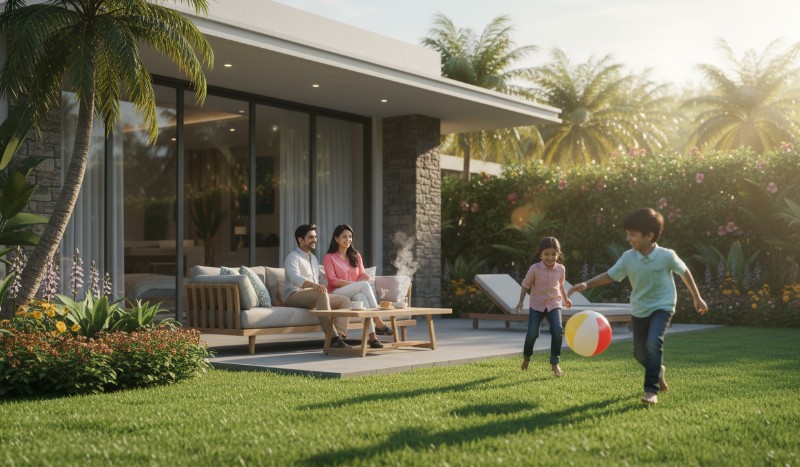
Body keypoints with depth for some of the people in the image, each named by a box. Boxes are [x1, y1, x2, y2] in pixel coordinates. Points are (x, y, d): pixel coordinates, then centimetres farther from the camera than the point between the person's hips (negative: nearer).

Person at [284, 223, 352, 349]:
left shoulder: (313, 258, 24)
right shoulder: (292, 257, -5)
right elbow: (295, 278, -25)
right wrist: (314, 285, -43)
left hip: (315, 296, 9)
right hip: (295, 295, -9)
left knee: (345, 300, -7)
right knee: (321, 293, -37)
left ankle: (339, 336, -27)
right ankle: (333, 338, -45)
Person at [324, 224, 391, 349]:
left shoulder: (356, 255, 18)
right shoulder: (329, 258, 4)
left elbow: (363, 274, 12)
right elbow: (333, 280, -8)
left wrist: (365, 277, -15)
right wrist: (355, 283, -19)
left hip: (355, 294, 3)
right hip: (337, 294, -3)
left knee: (361, 297, -38)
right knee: (364, 285, -33)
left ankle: (372, 336, -51)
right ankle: (378, 323, -39)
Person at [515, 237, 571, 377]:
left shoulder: (561, 269, -3)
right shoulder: (535, 268, -13)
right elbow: (526, 285, -2)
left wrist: (565, 299, 27)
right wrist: (521, 302, -7)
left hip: (554, 304, 2)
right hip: (536, 305, -2)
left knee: (558, 331, -18)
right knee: (532, 333, -8)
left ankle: (555, 363, -5)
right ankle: (526, 358, 23)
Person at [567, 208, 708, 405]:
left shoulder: (666, 256, -17)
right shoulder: (628, 258, -11)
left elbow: (684, 272, -1)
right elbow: (610, 275, -3)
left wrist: (697, 298, 8)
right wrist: (586, 284, -18)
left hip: (662, 307, -4)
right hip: (639, 309, 4)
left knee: (653, 343, -26)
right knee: (640, 353, 10)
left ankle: (651, 390, -18)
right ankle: (659, 370, 44)